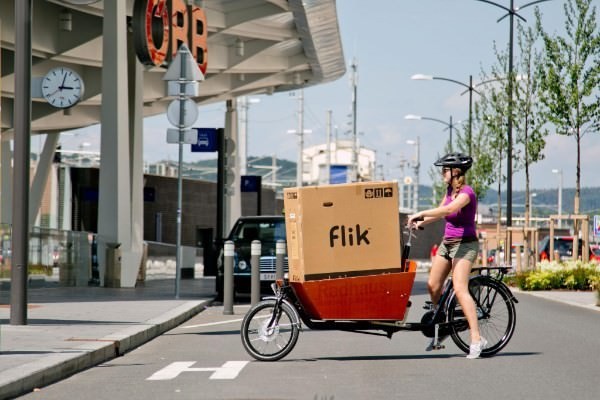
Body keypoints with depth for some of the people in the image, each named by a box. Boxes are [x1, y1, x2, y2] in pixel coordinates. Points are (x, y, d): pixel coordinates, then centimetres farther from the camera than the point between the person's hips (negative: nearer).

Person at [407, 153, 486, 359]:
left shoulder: (467, 192, -17)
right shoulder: (450, 190, 9)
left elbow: (449, 209, -34)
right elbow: (441, 212, 18)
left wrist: (421, 213, -34)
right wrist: (421, 222, 2)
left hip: (465, 244, -9)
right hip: (447, 242, 9)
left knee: (459, 289, -21)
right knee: (433, 285, 6)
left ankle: (476, 338, -23)